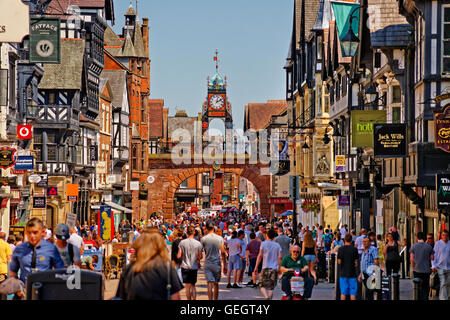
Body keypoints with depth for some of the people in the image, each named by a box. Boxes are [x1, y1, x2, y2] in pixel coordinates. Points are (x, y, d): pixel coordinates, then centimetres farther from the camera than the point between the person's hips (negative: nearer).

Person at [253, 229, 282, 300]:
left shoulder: (263, 244, -1)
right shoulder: (277, 245, 6)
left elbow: (260, 256, -3)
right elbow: (279, 257, 3)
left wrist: (256, 267, 1)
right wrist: (279, 268, 11)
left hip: (265, 267, -2)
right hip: (274, 268, 2)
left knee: (262, 285, 1)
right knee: (271, 287, 8)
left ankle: (266, 297, -23)